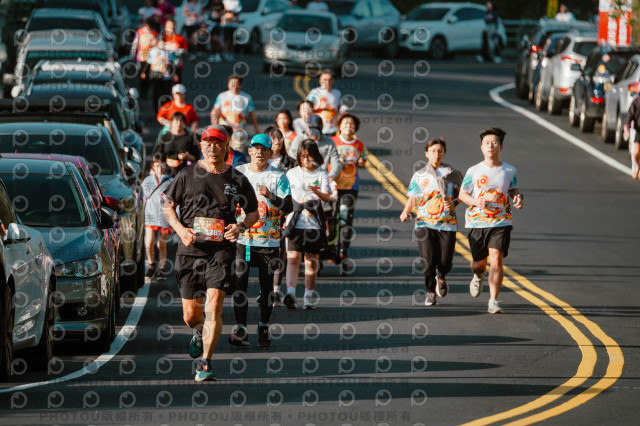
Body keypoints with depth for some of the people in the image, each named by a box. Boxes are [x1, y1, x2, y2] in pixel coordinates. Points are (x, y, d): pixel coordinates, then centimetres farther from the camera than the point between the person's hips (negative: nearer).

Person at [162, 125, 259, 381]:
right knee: (191, 314, 7)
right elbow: (167, 206, 10)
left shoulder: (237, 180, 6)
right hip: (190, 249, 1)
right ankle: (199, 333, 44)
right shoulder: (187, 175, 4)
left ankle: (205, 363, -11)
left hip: (221, 250, -1)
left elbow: (254, 213, 15)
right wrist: (180, 229, -7)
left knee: (214, 306, -17)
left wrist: (241, 227, -6)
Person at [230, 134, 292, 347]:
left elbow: (288, 206, -8)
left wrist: (271, 196, -23)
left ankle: (264, 327, 16)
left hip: (268, 239, -1)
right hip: (241, 238, 1)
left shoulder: (278, 177, 0)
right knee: (239, 283, -6)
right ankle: (240, 329, -4)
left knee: (267, 285, 4)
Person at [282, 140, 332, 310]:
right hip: (295, 221, 0)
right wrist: (296, 206, 4)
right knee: (293, 258, -14)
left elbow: (327, 197, -8)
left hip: (314, 222, 0)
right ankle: (290, 293, -27)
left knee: (312, 261, 4)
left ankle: (309, 296, 15)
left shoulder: (321, 174, 5)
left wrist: (318, 192, -28)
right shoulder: (292, 173, 10)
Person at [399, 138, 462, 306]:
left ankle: (441, 276, 31)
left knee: (445, 262, -6)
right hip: (425, 222, 0)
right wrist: (406, 211, -5)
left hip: (447, 223, 0)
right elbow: (413, 197, 13)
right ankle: (431, 292, 10)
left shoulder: (452, 173, 9)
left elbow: (460, 195, 13)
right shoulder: (419, 176, 11)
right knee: (428, 260, -11)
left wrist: (453, 203, -9)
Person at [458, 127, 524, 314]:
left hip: (501, 223, -1)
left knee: (496, 259, -17)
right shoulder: (474, 171, -1)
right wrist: (475, 202, -15)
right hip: (478, 222, 1)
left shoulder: (509, 171, 3)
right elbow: (462, 194, 5)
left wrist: (518, 198, -4)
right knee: (479, 262, 10)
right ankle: (478, 277, 49)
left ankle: (493, 301, -12)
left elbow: (513, 190, 19)